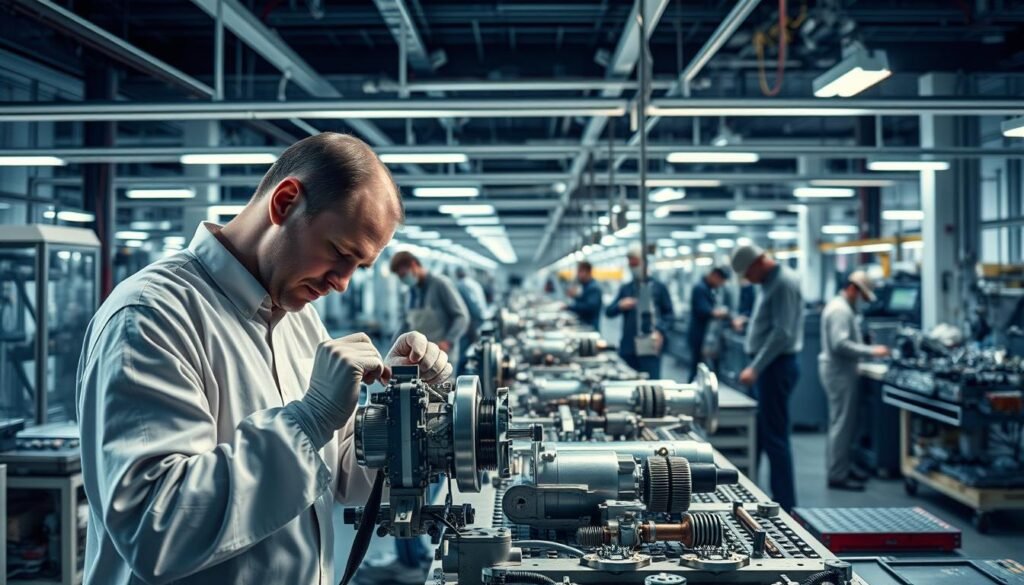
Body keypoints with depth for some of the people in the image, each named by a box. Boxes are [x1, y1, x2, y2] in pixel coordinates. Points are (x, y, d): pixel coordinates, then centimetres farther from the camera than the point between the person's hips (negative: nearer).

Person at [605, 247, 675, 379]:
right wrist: (620, 306, -9)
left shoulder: (659, 288, 6)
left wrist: (660, 331, -14)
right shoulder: (625, 289, 15)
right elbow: (609, 312, 13)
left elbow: (669, 314, 4)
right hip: (627, 348, 4)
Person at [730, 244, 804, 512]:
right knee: (756, 435, 13)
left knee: (774, 438, -5)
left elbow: (782, 332, -22)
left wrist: (756, 368, -23)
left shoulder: (783, 283, -15)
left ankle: (785, 506, 2)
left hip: (776, 366, -10)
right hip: (768, 367, 10)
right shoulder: (771, 282, 15)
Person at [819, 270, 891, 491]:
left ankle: (843, 467, 25)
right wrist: (871, 351, -22)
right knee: (842, 423, -7)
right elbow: (840, 344, -25)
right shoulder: (840, 310, -17)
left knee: (843, 422, 16)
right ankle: (837, 475, -3)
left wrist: (869, 350, 13)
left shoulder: (841, 306, 17)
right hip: (839, 371, -11)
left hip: (840, 370, 11)